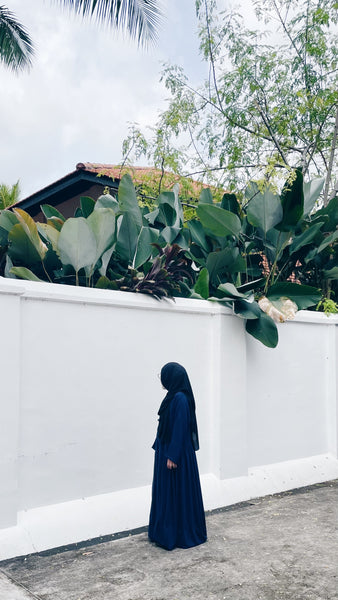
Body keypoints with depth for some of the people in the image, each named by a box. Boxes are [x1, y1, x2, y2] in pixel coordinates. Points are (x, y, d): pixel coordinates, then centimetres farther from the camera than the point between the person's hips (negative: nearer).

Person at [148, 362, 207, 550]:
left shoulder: (180, 398, -20)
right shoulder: (174, 397, 10)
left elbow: (180, 428, -22)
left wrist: (172, 456, -22)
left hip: (176, 453, -10)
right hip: (167, 451, 10)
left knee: (178, 493, 1)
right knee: (166, 492, 16)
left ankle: (181, 536, 12)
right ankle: (166, 532, 26)